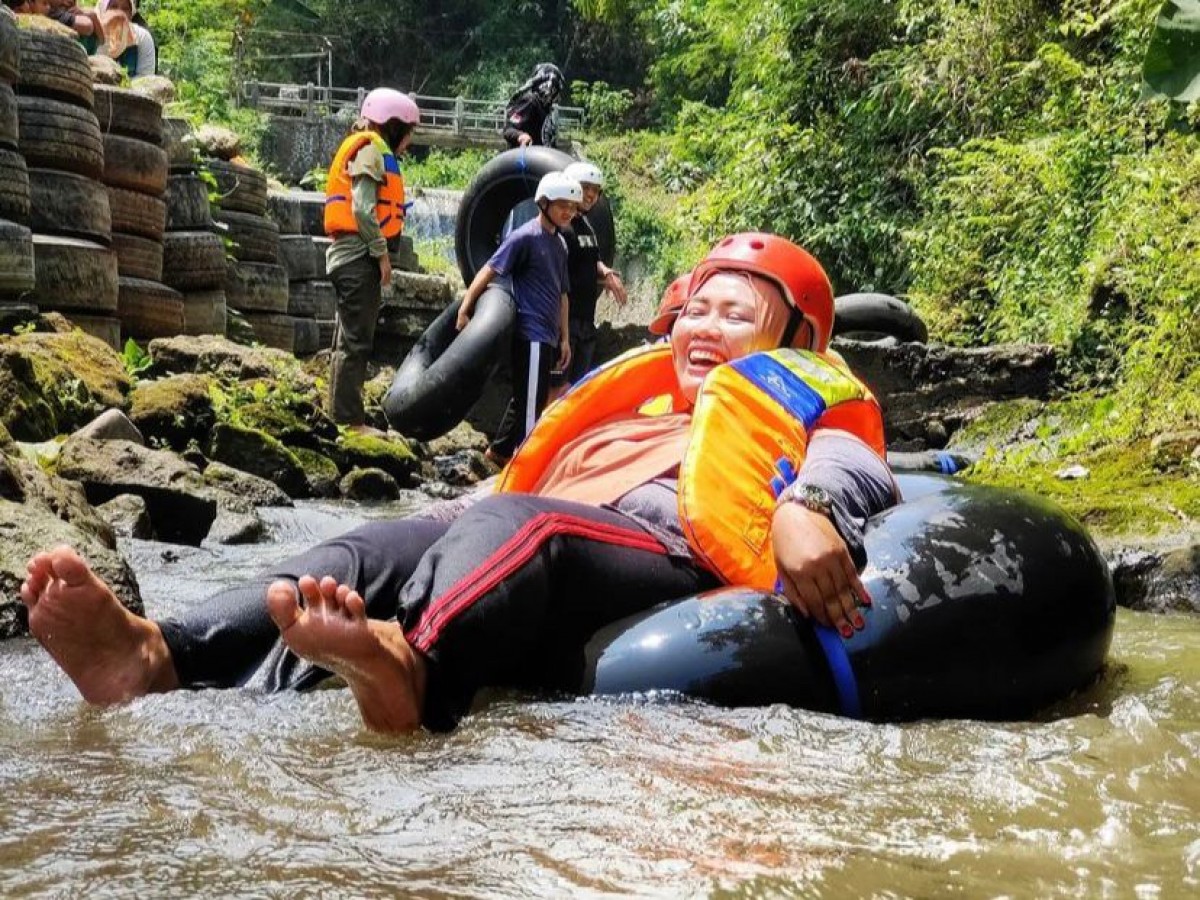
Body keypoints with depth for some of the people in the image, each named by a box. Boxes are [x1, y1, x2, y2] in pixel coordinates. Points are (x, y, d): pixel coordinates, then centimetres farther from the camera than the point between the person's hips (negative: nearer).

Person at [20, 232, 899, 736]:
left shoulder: (797, 393, 25)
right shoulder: (628, 401, 41)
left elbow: (853, 464, 0)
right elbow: (529, 492, 32)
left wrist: (808, 512, -24)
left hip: (675, 574, -5)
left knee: (515, 529, -35)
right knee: (387, 545, -20)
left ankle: (415, 667, -69)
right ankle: (156, 656, -44)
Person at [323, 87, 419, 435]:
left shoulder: (366, 149, 22)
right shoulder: (372, 149, -8)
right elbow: (363, 209, -18)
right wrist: (382, 253, -14)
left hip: (348, 254, 10)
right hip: (360, 255, -10)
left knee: (348, 341, 14)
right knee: (356, 341, -9)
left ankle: (340, 415, 20)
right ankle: (351, 419, -9)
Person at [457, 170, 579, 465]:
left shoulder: (560, 243, 16)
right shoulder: (525, 237, -9)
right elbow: (488, 272, -11)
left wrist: (564, 338, 20)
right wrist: (464, 311, -16)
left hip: (548, 335, 9)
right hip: (530, 332, -9)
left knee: (526, 397, 17)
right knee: (532, 401, -7)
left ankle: (500, 449, 29)